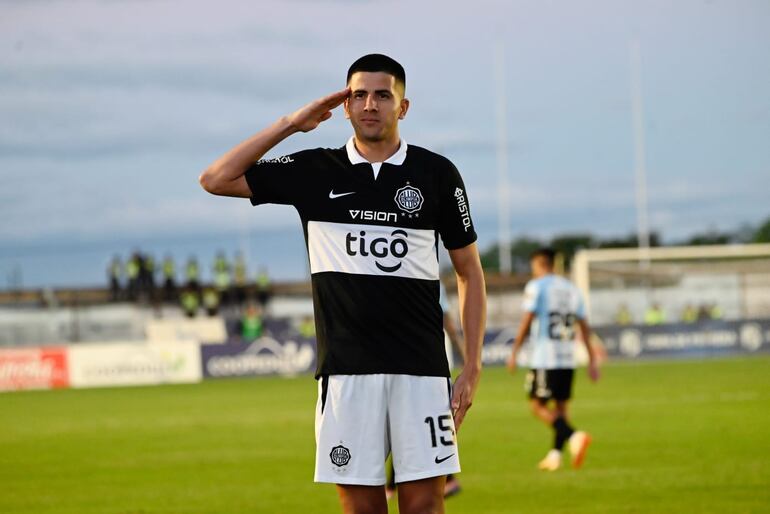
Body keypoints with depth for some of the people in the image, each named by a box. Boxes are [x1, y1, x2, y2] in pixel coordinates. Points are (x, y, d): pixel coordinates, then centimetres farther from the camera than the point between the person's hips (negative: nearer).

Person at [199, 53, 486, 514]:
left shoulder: (437, 174, 5)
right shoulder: (315, 172, 7)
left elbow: (469, 271, 9)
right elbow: (216, 179, 4)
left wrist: (473, 367, 2)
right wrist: (291, 124, 1)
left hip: (420, 368, -1)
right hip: (346, 368, 1)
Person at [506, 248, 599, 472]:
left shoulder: (536, 286, -3)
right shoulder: (571, 289, 15)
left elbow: (527, 321, -10)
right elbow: (584, 326, 14)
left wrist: (514, 353, -4)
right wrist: (592, 360, 16)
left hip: (544, 358, -6)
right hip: (568, 359, 6)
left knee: (537, 405, -3)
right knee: (561, 405, 13)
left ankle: (574, 436, -23)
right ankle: (555, 454, 13)